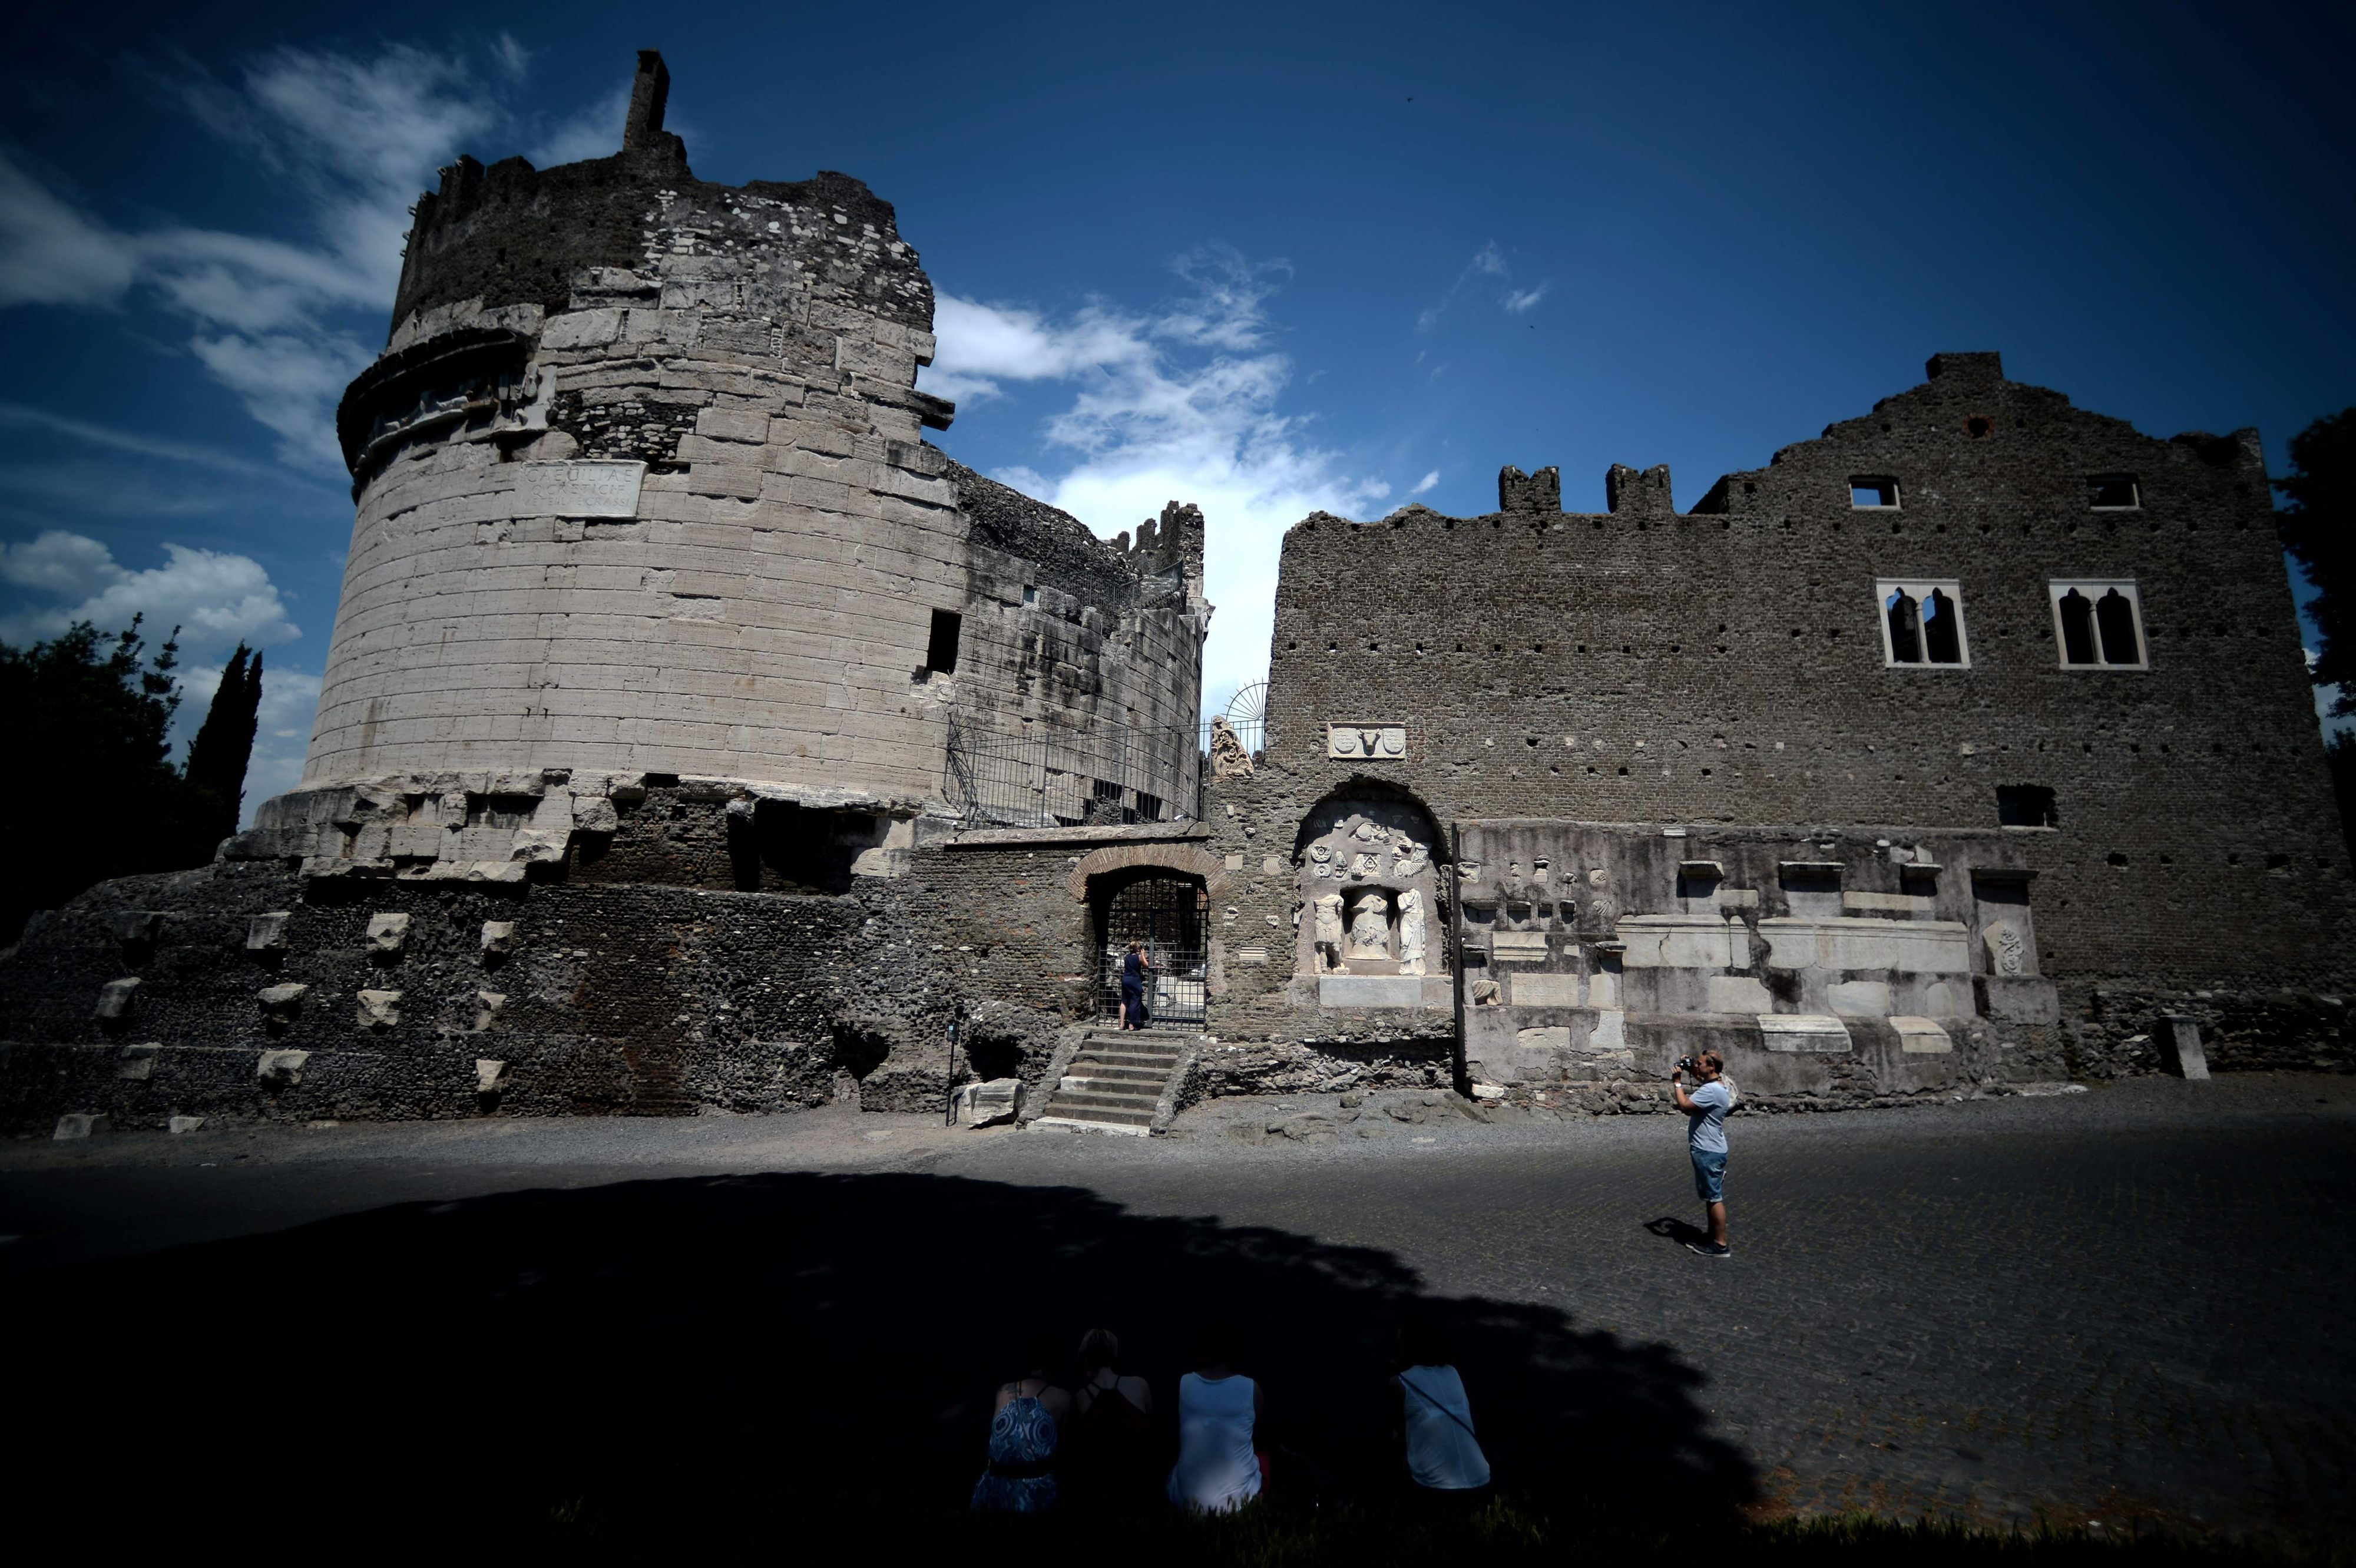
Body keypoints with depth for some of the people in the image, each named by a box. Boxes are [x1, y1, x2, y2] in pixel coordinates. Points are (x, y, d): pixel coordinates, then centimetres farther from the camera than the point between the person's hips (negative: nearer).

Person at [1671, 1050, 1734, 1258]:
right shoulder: (1716, 1086, 11)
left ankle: (1721, 1245, 5)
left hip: (1708, 1152, -11)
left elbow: (1685, 1105, -25)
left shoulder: (1711, 1090, -22)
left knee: (1714, 1198, -2)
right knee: (1710, 1197, 17)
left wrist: (1677, 1082, -13)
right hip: (1708, 1150, 11)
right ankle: (1713, 1238, 27)